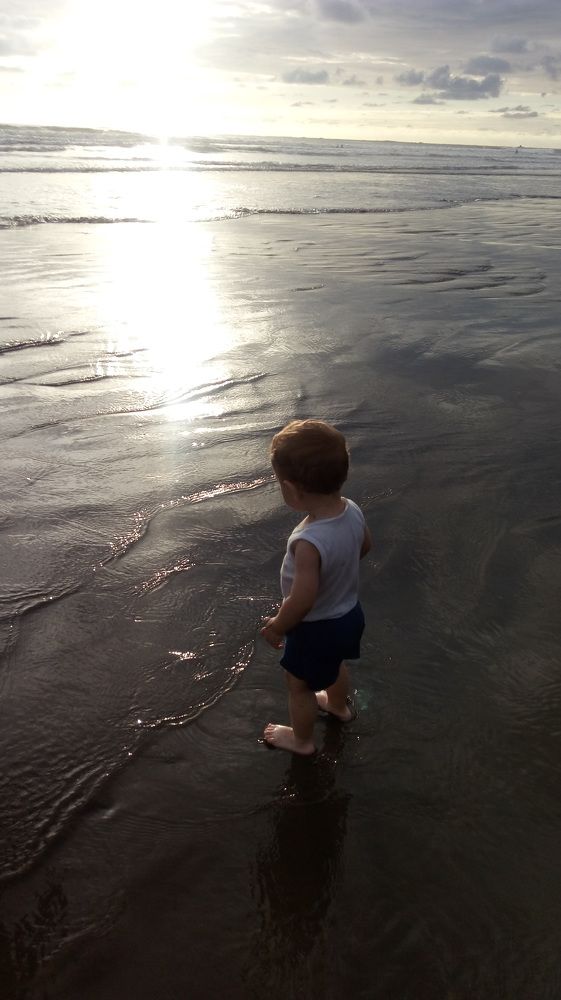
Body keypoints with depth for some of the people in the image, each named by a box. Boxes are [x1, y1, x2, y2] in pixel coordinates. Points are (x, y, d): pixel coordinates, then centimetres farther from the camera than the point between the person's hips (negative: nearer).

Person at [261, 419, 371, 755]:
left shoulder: (309, 541, -41)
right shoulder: (352, 509, -18)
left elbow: (302, 601, -37)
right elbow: (365, 545, 2)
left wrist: (277, 626, -17)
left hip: (317, 628, -7)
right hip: (350, 613, 7)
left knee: (300, 685, 22)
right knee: (334, 664, 37)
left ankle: (302, 739, 47)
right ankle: (340, 705, 64)